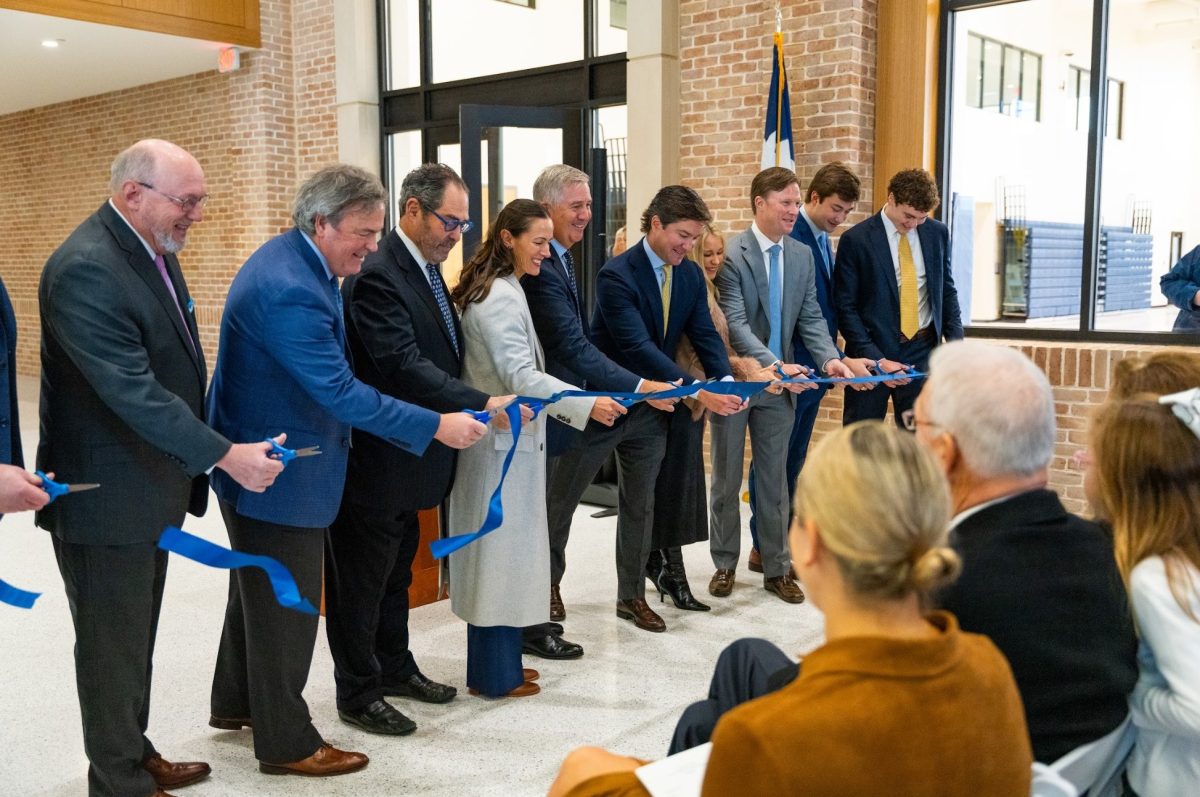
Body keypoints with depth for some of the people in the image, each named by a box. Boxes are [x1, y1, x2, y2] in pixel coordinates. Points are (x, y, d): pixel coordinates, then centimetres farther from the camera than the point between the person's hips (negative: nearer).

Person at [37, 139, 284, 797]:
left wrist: (188, 467, 12)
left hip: (150, 484, 9)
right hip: (104, 494, -9)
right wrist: (226, 455, -29)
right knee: (112, 644, 7)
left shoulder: (152, 250, 6)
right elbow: (133, 392, -30)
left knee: (136, 637, 21)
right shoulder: (85, 269, -24)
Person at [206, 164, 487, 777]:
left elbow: (326, 375, 14)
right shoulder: (289, 290, -29)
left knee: (259, 587, 24)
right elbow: (340, 392, -29)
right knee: (286, 605, 3)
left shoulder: (292, 259, 4)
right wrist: (437, 425, -25)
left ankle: (236, 702, 42)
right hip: (279, 472, -11)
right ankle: (286, 743, 19)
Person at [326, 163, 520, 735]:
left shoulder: (425, 269, 9)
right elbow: (404, 367, -29)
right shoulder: (377, 275, -22)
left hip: (406, 457, 10)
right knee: (361, 580, 6)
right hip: (375, 458, -10)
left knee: (395, 572, 23)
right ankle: (357, 694, 20)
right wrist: (483, 405, -32)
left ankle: (394, 668, 38)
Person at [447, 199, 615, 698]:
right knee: (501, 551, -1)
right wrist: (586, 404, -34)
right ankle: (497, 675, 10)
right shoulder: (500, 297, -18)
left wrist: (565, 406, 18)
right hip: (503, 443, -10)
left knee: (499, 553, 15)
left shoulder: (499, 290, 13)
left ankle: (495, 664, 26)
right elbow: (520, 376, -27)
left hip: (505, 437, 10)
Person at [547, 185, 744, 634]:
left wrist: (726, 381, -21)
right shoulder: (617, 275, -22)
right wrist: (698, 392, -35)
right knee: (560, 499, 6)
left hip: (651, 406, 6)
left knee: (640, 503, 14)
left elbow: (705, 335, -1)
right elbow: (637, 346, -30)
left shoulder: (691, 276, 1)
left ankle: (631, 596, 27)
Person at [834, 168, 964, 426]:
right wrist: (877, 359, -14)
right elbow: (845, 307, -8)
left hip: (923, 351, 3)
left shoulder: (938, 233, 5)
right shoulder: (855, 240, -8)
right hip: (871, 354, -3)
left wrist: (955, 343, 2)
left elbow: (947, 291, 14)